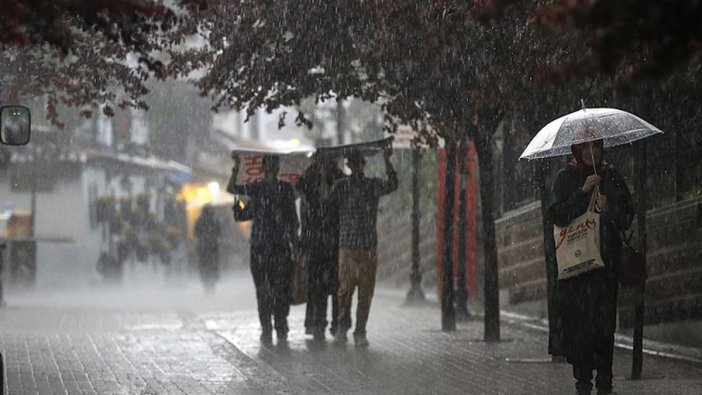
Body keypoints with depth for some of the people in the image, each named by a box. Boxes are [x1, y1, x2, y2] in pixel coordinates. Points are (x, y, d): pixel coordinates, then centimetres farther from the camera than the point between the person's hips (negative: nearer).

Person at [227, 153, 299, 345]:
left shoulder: (287, 188, 10)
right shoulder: (256, 188, 5)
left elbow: (293, 217, 12)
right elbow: (231, 189, -5)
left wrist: (295, 239, 5)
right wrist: (236, 169, -16)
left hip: (282, 245, 1)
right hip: (260, 246, -1)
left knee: (282, 289, -3)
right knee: (263, 289, -1)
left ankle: (281, 328, 4)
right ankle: (266, 328, 3)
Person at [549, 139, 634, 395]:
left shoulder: (612, 177, 12)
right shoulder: (566, 178, 7)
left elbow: (627, 217, 10)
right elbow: (558, 215, -5)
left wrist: (608, 209, -9)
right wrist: (583, 192, -14)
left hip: (606, 257, 1)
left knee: (605, 320, -5)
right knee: (578, 318, -7)